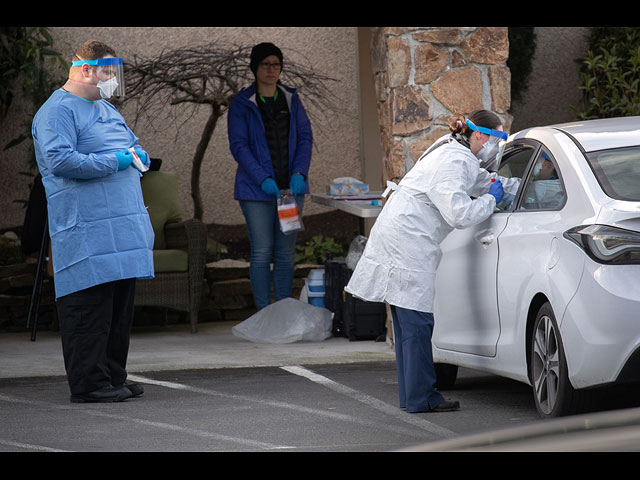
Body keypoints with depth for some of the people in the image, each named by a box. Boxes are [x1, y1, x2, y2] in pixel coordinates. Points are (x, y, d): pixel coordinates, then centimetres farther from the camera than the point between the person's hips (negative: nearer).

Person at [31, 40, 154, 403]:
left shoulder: (107, 109, 22)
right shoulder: (57, 111, -7)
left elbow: (136, 147, 31)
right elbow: (59, 160, -20)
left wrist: (138, 155, 6)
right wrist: (114, 161, -18)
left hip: (123, 229, 9)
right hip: (87, 232, -9)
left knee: (121, 304, 10)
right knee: (90, 305, -9)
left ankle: (114, 376, 18)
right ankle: (89, 383, -6)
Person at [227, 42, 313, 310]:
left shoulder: (291, 100, 10)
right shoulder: (242, 104, -2)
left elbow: (305, 138, 7)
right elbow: (238, 145, -7)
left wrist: (299, 173, -9)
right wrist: (263, 179, -19)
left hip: (291, 187, 4)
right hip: (257, 191, -4)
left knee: (286, 253, 6)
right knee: (262, 253, -5)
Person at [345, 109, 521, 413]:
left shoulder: (457, 156, 15)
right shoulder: (453, 162, -17)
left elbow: (484, 182, 30)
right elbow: (459, 214, -24)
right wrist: (491, 200, -9)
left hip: (397, 238, 11)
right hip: (407, 243, -11)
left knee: (409, 324, 12)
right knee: (417, 322, -8)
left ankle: (411, 396, 15)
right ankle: (421, 398, -6)